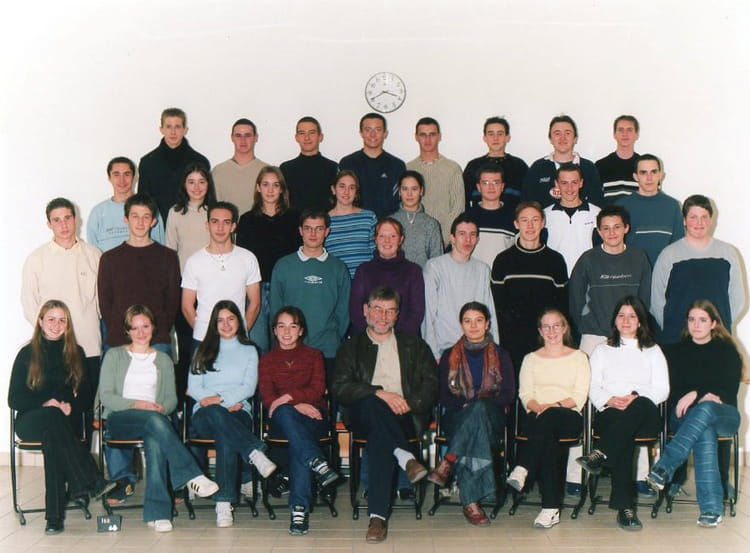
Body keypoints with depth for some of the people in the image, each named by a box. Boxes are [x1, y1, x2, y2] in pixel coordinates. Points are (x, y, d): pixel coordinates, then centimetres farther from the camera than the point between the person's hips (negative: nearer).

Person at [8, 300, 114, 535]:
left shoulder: (76, 353, 13)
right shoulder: (27, 354, 8)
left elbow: (87, 396, 12)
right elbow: (14, 400, 2)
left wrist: (71, 406, -11)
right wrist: (46, 403, -14)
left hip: (66, 421, 1)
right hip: (31, 421, -1)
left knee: (53, 438, -37)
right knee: (53, 418, -38)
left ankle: (55, 515, -39)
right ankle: (90, 482, -43)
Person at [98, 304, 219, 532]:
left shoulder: (163, 360, 23)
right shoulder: (115, 356, 14)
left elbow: (172, 398, 14)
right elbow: (105, 396, 3)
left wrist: (161, 408, -10)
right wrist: (137, 405, -13)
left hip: (154, 419, 2)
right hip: (119, 419, -2)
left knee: (155, 441, -37)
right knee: (154, 420, -38)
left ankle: (158, 513, -42)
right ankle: (193, 476, -43)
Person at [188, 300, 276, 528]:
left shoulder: (249, 351, 21)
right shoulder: (204, 351, 23)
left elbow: (249, 388, 7)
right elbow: (193, 387, 10)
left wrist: (219, 398, -9)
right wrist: (221, 401, -5)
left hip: (238, 412, 0)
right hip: (205, 415, 1)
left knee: (227, 439, -38)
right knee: (215, 414, -41)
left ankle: (224, 503, -47)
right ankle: (255, 453, -50)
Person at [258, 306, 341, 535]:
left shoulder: (313, 355, 19)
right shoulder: (267, 359, 20)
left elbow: (318, 390, 3)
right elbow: (267, 396, 4)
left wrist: (288, 397, -14)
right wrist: (297, 405, -14)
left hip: (313, 416, 0)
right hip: (281, 420, 1)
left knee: (297, 440, -36)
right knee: (284, 413, -38)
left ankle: (299, 508, -43)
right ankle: (318, 464, -50)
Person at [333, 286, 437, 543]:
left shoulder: (415, 346, 25)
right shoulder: (351, 348, 21)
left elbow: (431, 384, 12)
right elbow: (340, 387, 3)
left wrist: (409, 403, -9)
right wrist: (379, 393, -12)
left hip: (405, 417, 0)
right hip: (363, 416, 1)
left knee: (379, 437, -37)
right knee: (370, 404, -38)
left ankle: (378, 515, -42)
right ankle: (405, 457, -43)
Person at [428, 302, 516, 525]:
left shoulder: (500, 356, 14)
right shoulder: (450, 356, 15)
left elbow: (509, 395, 3)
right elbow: (443, 397, 7)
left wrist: (476, 406, -12)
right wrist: (465, 406, -13)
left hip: (492, 418, 0)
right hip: (458, 418, 0)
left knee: (480, 407, -38)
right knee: (475, 435, -38)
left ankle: (447, 462, -41)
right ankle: (471, 502, -43)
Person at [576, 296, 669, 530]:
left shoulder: (653, 351, 23)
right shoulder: (602, 350, 25)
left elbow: (662, 390, 9)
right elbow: (593, 388, 12)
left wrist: (635, 397, -12)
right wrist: (610, 400, -11)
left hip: (644, 416, 0)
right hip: (609, 414, 0)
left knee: (640, 405, -40)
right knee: (625, 437, -37)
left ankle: (599, 455, -47)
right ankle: (625, 506, -44)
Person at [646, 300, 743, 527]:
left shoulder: (727, 352, 12)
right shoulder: (676, 351, 17)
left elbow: (729, 391, 1)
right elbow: (671, 389, 8)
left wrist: (696, 395, -14)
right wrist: (705, 395, -7)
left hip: (723, 415, 0)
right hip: (685, 415, 0)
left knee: (704, 411, -40)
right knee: (705, 433, -38)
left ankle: (664, 468, -51)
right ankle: (711, 508, -48)